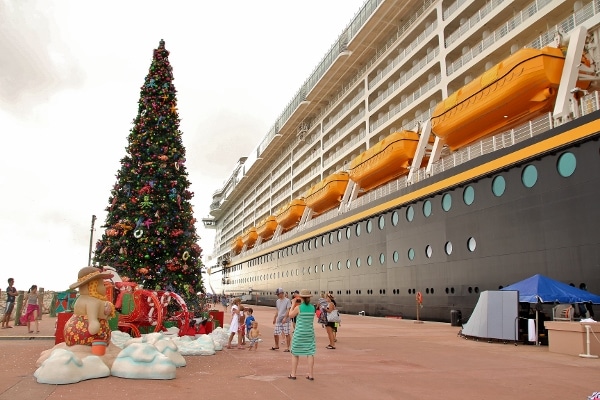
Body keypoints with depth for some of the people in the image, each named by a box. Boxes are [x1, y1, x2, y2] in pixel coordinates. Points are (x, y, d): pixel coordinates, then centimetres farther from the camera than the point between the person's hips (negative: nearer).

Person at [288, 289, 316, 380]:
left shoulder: (298, 307, -14)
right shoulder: (312, 307, -2)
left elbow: (291, 315, 3)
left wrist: (293, 304, 11)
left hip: (299, 333, -3)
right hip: (310, 333, 3)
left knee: (295, 353, 11)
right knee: (310, 353, 8)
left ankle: (293, 374, 17)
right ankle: (310, 375, 10)